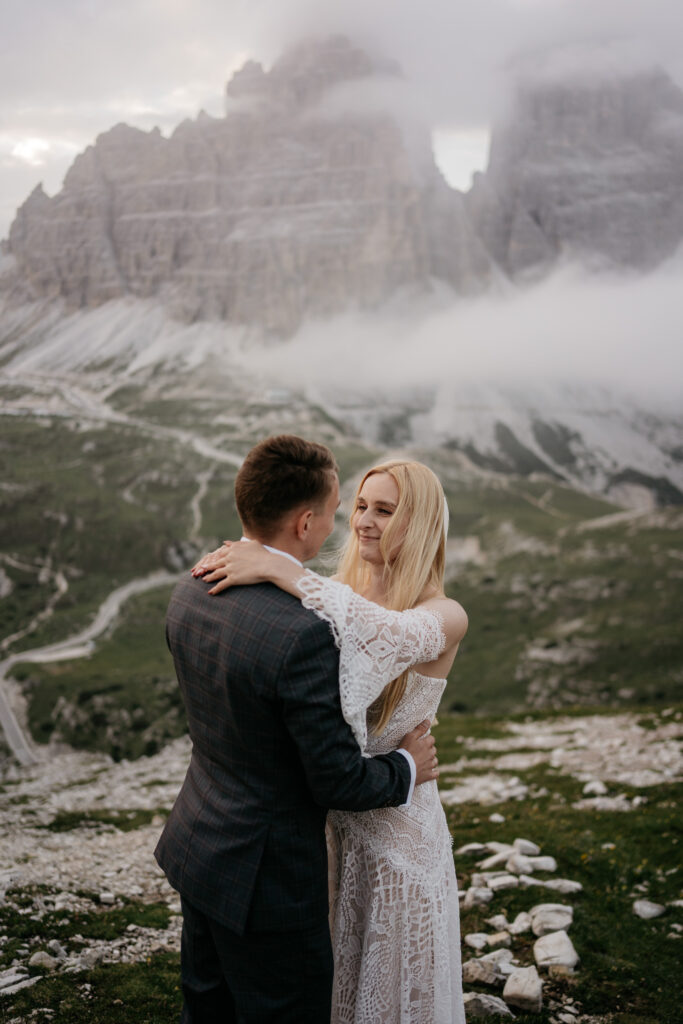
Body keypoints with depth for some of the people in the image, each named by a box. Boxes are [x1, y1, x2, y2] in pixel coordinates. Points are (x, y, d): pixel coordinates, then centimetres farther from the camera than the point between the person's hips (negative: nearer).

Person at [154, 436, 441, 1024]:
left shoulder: (190, 593, -5)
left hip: (195, 847, 8)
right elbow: (338, 782, -23)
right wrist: (407, 768, -3)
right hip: (266, 877, -8)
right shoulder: (304, 634, -31)